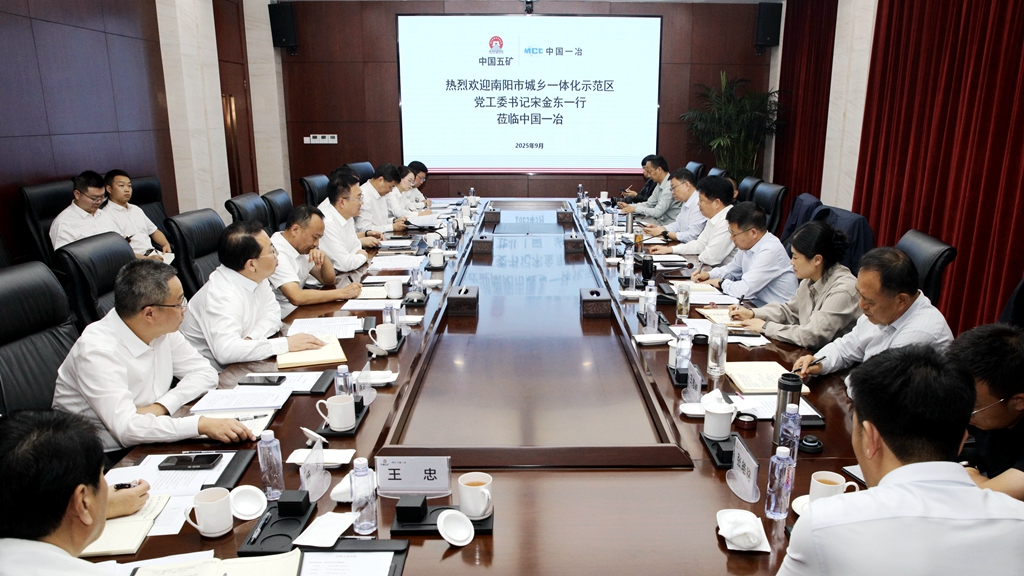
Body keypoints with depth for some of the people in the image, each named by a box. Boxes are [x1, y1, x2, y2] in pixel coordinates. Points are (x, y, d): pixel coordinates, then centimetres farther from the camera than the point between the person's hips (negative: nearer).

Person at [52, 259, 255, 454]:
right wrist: (202, 424, -39)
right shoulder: (98, 351, -25)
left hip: (145, 449, 6)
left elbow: (204, 373, 1)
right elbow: (126, 428, -32)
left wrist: (160, 406, -15)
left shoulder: (161, 328, -5)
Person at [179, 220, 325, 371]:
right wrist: (286, 344, -34)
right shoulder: (222, 294, -28)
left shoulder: (254, 275, -3)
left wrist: (251, 338, -18)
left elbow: (273, 313, 3)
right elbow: (226, 350, -38)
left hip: (236, 365, 8)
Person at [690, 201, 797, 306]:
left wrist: (721, 283, -9)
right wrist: (709, 275, 6)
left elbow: (744, 290, -27)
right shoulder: (747, 245, 2)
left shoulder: (770, 251, -24)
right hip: (756, 304, 8)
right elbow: (733, 268, 23)